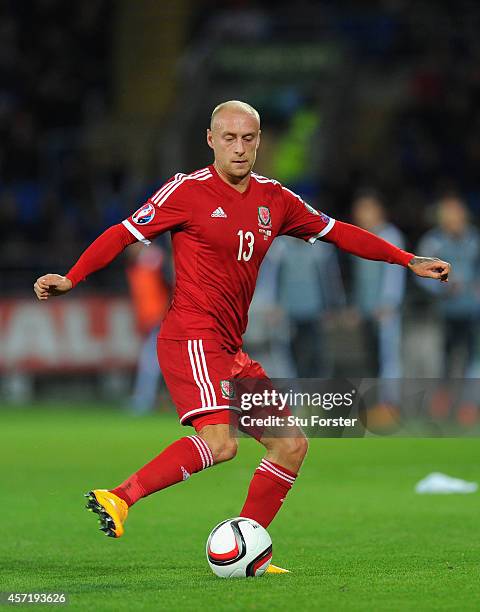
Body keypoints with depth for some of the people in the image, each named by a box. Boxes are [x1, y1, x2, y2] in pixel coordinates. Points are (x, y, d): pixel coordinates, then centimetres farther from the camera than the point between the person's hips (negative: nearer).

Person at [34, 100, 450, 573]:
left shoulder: (273, 199, 12)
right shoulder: (188, 190, -5)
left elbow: (336, 232, 21)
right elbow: (124, 234, -4)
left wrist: (408, 260, 19)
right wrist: (71, 278, -14)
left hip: (229, 352, 8)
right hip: (192, 339, -8)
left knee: (291, 446, 4)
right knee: (220, 442, -28)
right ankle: (120, 498, -25)